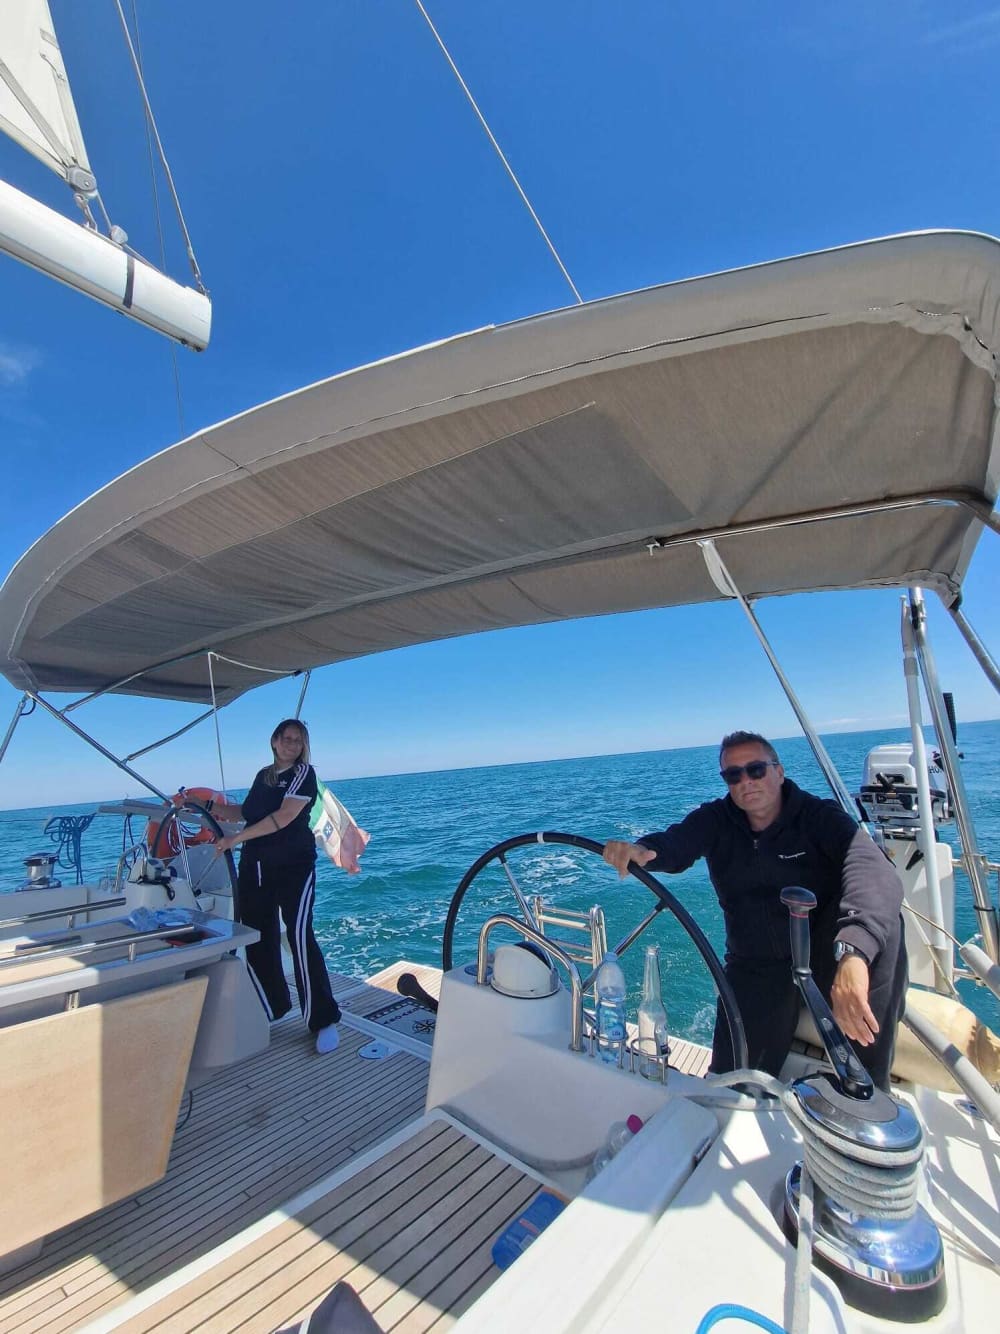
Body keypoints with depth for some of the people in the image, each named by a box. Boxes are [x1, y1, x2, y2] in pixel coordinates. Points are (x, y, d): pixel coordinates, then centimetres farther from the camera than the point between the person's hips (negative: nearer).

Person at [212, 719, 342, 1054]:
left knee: (300, 937, -14)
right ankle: (273, 1008, 30)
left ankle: (324, 1020, -3)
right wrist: (219, 809, 11)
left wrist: (235, 838, -15)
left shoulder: (304, 773, -7)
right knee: (257, 940, 9)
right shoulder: (263, 775, 13)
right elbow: (249, 812, 24)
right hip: (254, 867, 6)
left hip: (294, 866, -6)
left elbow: (283, 818, -17)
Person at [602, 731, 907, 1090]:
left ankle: (867, 1085, -14)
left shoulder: (820, 817, -14)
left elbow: (874, 872, -34)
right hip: (757, 965, 2)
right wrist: (639, 850, -49)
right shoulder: (715, 821, -5)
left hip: (822, 954, -1)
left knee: (881, 916, -30)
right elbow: (672, 844, -25)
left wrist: (853, 952, -51)